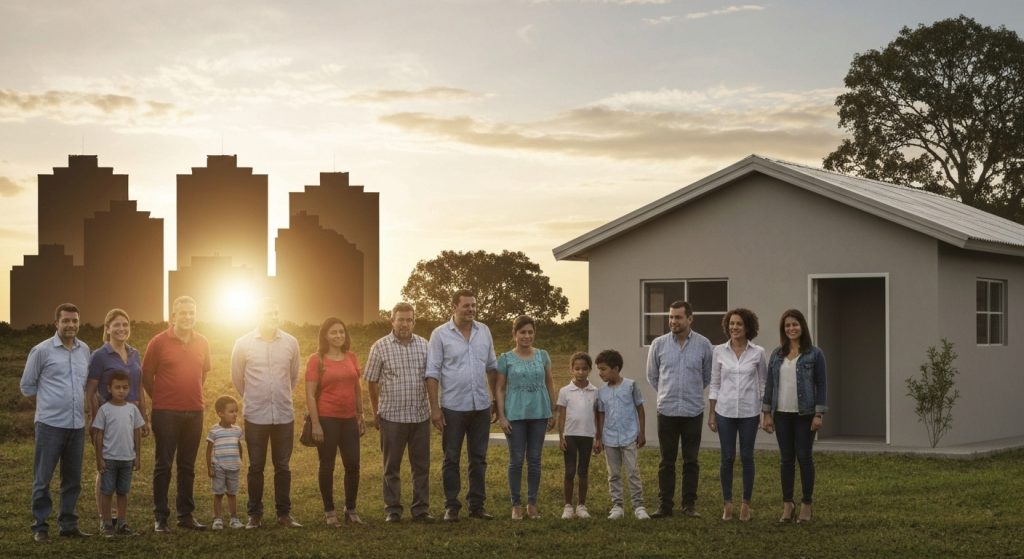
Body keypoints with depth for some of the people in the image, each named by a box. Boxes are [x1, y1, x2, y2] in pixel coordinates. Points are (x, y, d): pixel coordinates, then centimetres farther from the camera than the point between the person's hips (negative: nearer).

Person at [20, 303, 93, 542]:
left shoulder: (85, 350, 9)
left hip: (77, 425, 5)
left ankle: (68, 524, 18)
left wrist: (78, 406, 13)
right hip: (50, 424, -5)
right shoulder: (42, 350, -4)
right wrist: (47, 407, 6)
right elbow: (27, 385, 3)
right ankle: (40, 526, 7)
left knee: (73, 479, 9)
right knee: (42, 478, 0)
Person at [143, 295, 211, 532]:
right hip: (166, 412, -4)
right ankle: (160, 517, 5)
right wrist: (159, 398, 5)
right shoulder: (159, 342, -6)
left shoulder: (202, 343, 6)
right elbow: (146, 375, 1)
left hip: (194, 412, 4)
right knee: (163, 465, 0)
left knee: (187, 466, 11)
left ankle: (186, 514, 18)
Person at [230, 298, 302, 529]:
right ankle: (255, 514, 13)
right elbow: (237, 378, 9)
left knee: (283, 467, 7)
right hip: (255, 416, -2)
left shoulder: (291, 343, 2)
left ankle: (284, 514, 15)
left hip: (284, 415, 2)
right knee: (256, 467, 5)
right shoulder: (243, 344, -3)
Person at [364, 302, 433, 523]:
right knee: (392, 466, 6)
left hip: (420, 415, 3)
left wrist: (435, 407, 9)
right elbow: (372, 381, 2)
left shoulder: (424, 345, 5)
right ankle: (392, 510, 14)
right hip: (392, 416, -2)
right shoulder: (380, 347, -3)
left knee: (421, 465, 6)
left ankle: (421, 509, 14)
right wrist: (375, 413, 4)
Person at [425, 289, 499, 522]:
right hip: (453, 407, -4)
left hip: (481, 406, 4)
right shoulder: (440, 334, -5)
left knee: (478, 458, 9)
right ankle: (451, 506, 11)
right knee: (451, 458, 4)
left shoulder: (484, 331, 7)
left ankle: (477, 505, 17)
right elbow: (432, 373, -6)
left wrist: (495, 400, 12)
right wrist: (435, 407, -11)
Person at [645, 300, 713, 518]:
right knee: (667, 461, 4)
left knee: (691, 461, 6)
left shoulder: (703, 345, -1)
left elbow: (708, 376, 12)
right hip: (667, 410, 0)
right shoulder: (659, 344, 0)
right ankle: (664, 505, 9)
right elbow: (652, 376, 13)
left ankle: (689, 504, 14)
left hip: (693, 411, 0)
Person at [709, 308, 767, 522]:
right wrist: (711, 414, 3)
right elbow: (714, 384, 5)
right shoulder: (719, 351, 1)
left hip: (749, 412, 0)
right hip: (725, 411, 0)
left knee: (747, 457, 4)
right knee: (728, 457, 3)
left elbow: (763, 383, 5)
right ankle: (727, 504, 13)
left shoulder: (757, 353, -1)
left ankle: (746, 504, 14)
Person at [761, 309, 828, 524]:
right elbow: (769, 384, 10)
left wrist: (819, 414, -9)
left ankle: (806, 505, 11)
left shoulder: (814, 353, -3)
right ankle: (787, 504, 16)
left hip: (804, 415, -3)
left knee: (804, 457, 1)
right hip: (782, 414, 3)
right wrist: (766, 413, 6)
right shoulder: (777, 354, 7)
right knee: (786, 459, 7)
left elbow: (822, 384, -4)